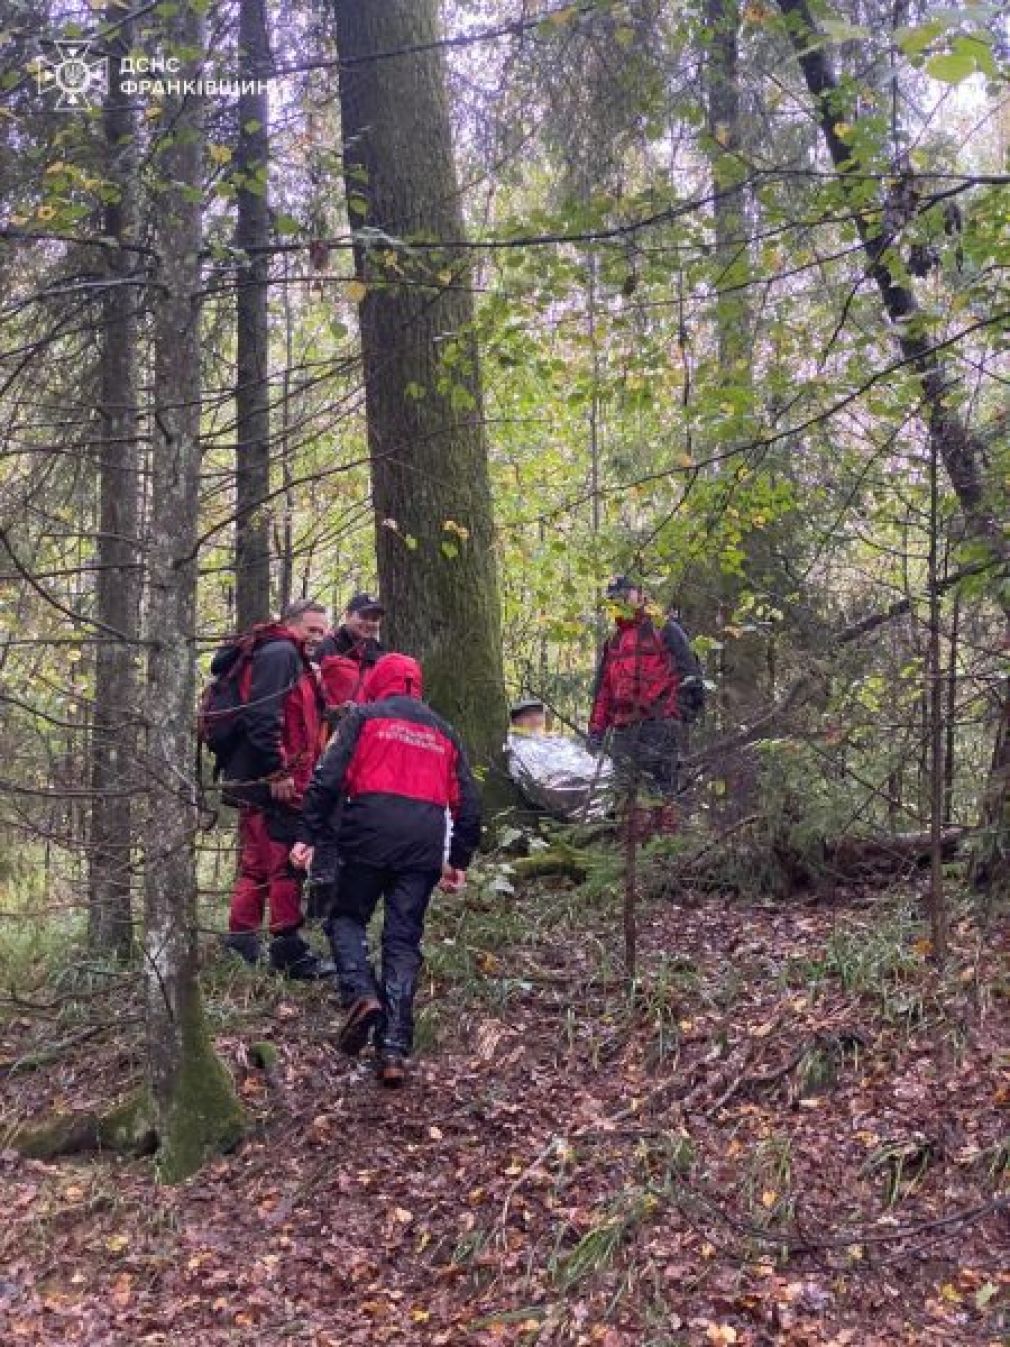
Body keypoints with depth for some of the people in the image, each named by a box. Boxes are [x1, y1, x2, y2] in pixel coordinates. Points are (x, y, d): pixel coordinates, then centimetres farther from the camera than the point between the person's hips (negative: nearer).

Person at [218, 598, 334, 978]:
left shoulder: (296, 663, 24)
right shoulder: (279, 653, -9)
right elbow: (262, 715, -21)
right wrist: (278, 771, -22)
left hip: (256, 782, 11)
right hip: (272, 783, -11)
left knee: (256, 865, 14)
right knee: (286, 864, -6)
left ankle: (240, 944, 20)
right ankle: (288, 949, -1)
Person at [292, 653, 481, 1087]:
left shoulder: (364, 717, 11)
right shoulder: (443, 731, 23)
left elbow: (329, 777, -2)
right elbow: (468, 802, 21)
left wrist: (308, 835, 0)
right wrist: (459, 860, 29)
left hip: (370, 835, -3)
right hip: (425, 843, 3)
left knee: (347, 917, 17)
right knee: (403, 941, 7)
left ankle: (360, 992, -10)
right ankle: (394, 1049, -1)